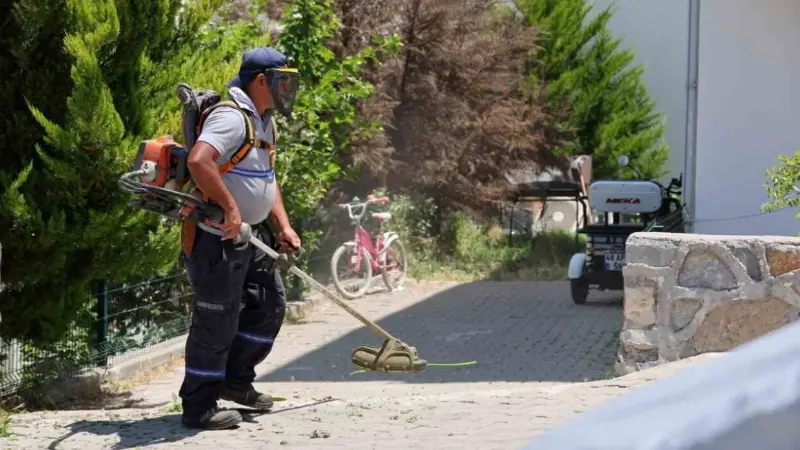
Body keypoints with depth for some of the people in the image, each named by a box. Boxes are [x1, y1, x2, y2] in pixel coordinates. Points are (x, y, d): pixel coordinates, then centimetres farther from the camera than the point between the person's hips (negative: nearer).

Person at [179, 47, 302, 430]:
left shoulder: (264, 121, 15)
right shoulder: (231, 117, -20)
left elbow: (267, 179, 23)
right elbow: (198, 161, -35)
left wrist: (283, 226, 12)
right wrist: (230, 208, -30)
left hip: (250, 234, 10)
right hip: (216, 236, -10)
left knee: (270, 303, 16)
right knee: (216, 319, -5)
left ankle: (235, 380, 28)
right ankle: (199, 406, 4)